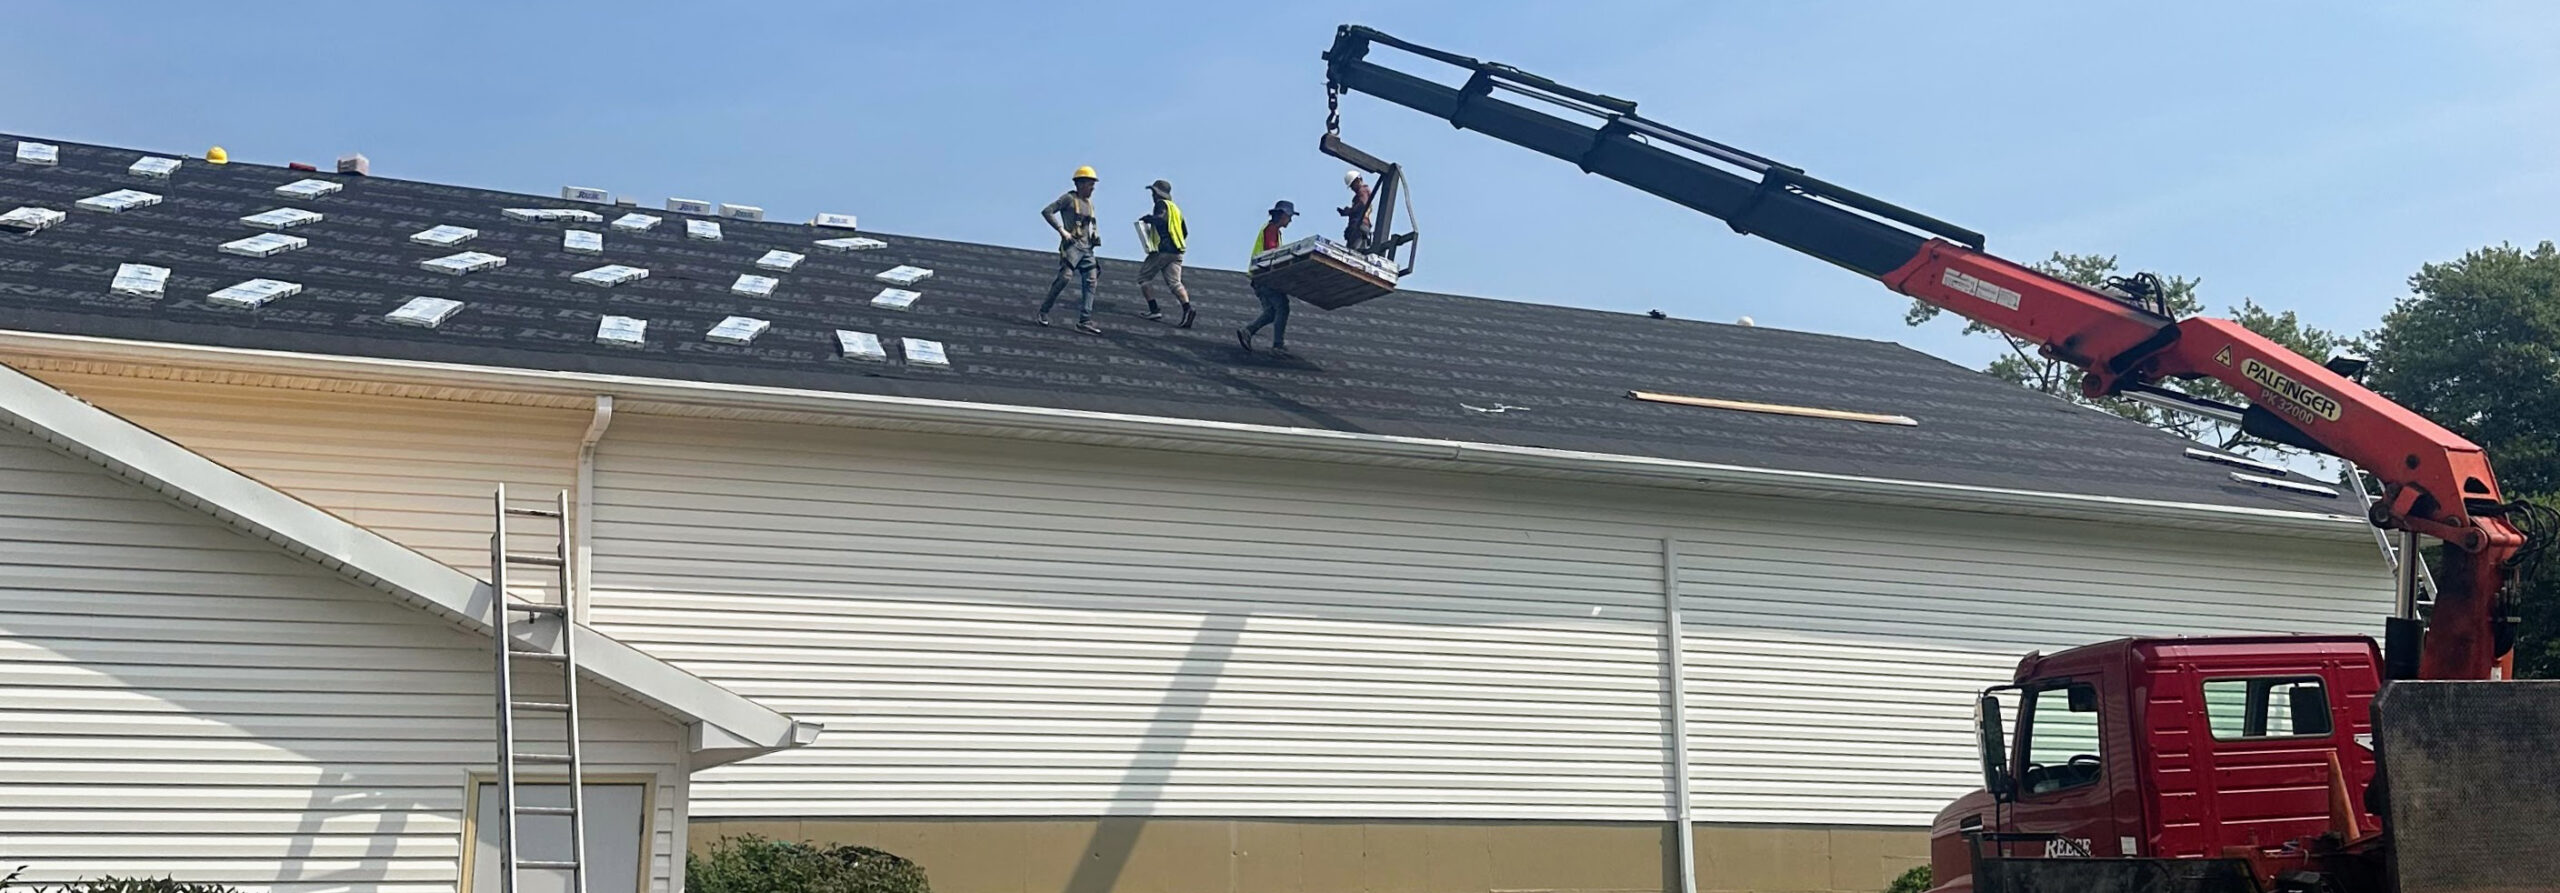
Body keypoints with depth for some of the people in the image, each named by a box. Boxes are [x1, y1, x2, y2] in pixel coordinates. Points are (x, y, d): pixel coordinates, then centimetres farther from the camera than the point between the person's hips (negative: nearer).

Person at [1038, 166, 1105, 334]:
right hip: (1071, 244, -7)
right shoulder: (1069, 198, -3)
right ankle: (1044, 310, 0)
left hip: (1086, 247, 7)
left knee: (1090, 282, -4)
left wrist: (1095, 235, 12)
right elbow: (1047, 211, -10)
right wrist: (1061, 230, -16)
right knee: (1064, 277, -17)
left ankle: (1085, 321, -7)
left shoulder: (1089, 203, 20)